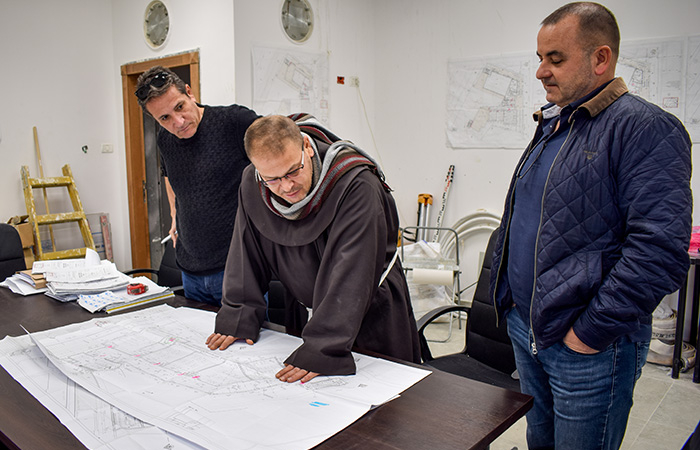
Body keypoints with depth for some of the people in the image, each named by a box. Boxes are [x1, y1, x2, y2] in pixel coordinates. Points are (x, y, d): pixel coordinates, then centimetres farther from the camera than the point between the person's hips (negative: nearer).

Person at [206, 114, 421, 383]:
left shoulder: (356, 184, -32)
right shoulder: (252, 184, -13)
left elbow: (350, 276, -36)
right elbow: (246, 254, -2)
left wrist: (321, 350, -38)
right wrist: (238, 318, -7)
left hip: (370, 311, -4)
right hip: (304, 310, 4)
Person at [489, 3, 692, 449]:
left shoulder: (645, 128, -15)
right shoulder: (551, 125, 11)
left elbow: (660, 249, -23)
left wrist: (591, 332, -20)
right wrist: (510, 300, 12)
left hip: (587, 346, -7)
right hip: (525, 328, 8)